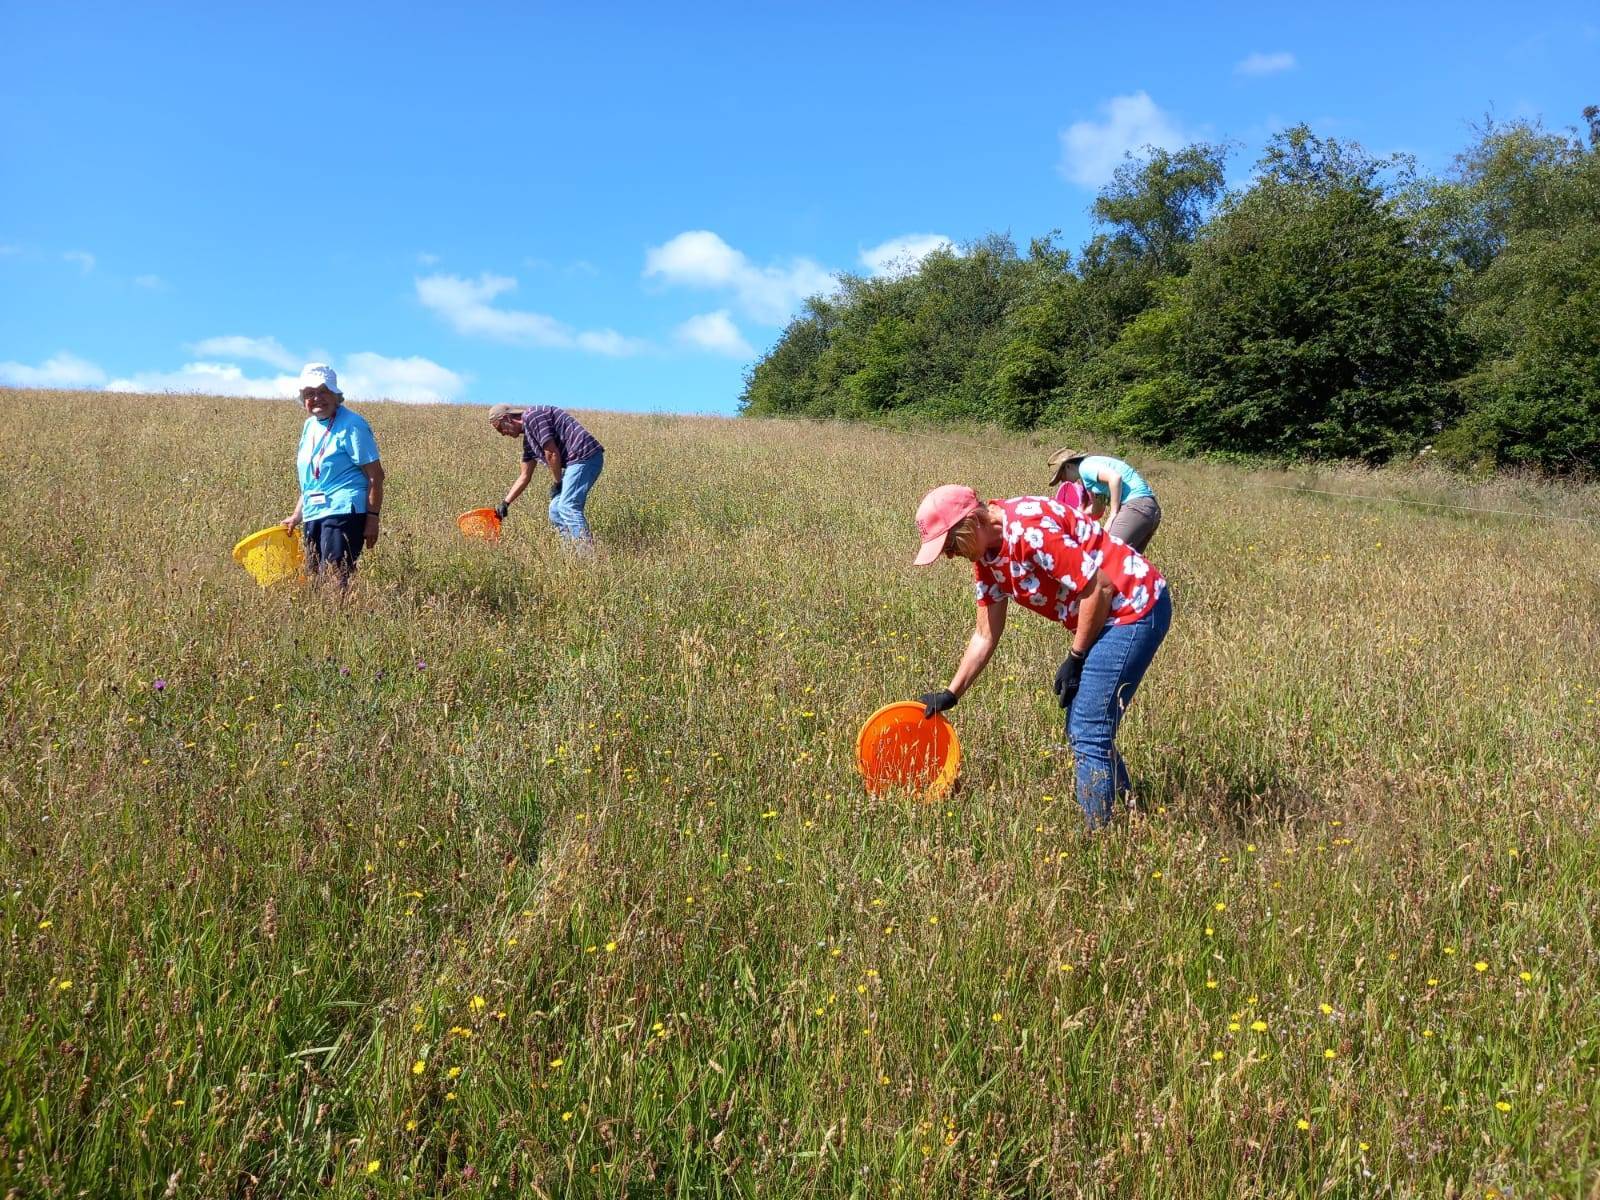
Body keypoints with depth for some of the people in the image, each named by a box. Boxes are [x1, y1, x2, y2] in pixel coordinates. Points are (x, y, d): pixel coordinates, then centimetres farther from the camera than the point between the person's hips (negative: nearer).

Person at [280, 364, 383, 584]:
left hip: (342, 513, -9)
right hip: (313, 515, 9)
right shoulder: (310, 425, 16)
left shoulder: (352, 424, -8)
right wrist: (297, 514, 22)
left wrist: (372, 518, -17)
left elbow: (375, 475, -11)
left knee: (334, 580, -16)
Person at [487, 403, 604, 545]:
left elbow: (552, 453, -14)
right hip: (577, 462, 10)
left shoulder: (532, 416, -8)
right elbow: (525, 476, 27)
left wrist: (557, 483, -2)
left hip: (584, 456, -10)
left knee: (567, 506, -18)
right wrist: (505, 503, 24)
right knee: (556, 511, 10)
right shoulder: (528, 438, 22)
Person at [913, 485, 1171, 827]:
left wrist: (1075, 659, -13)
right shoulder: (986, 556, 5)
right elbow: (986, 635, 13)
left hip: (1134, 607, -10)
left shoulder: (1028, 529, -25)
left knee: (1089, 734, -8)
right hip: (1107, 617, 10)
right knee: (1082, 730, 17)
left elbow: (1099, 588, -23)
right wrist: (951, 694, 11)